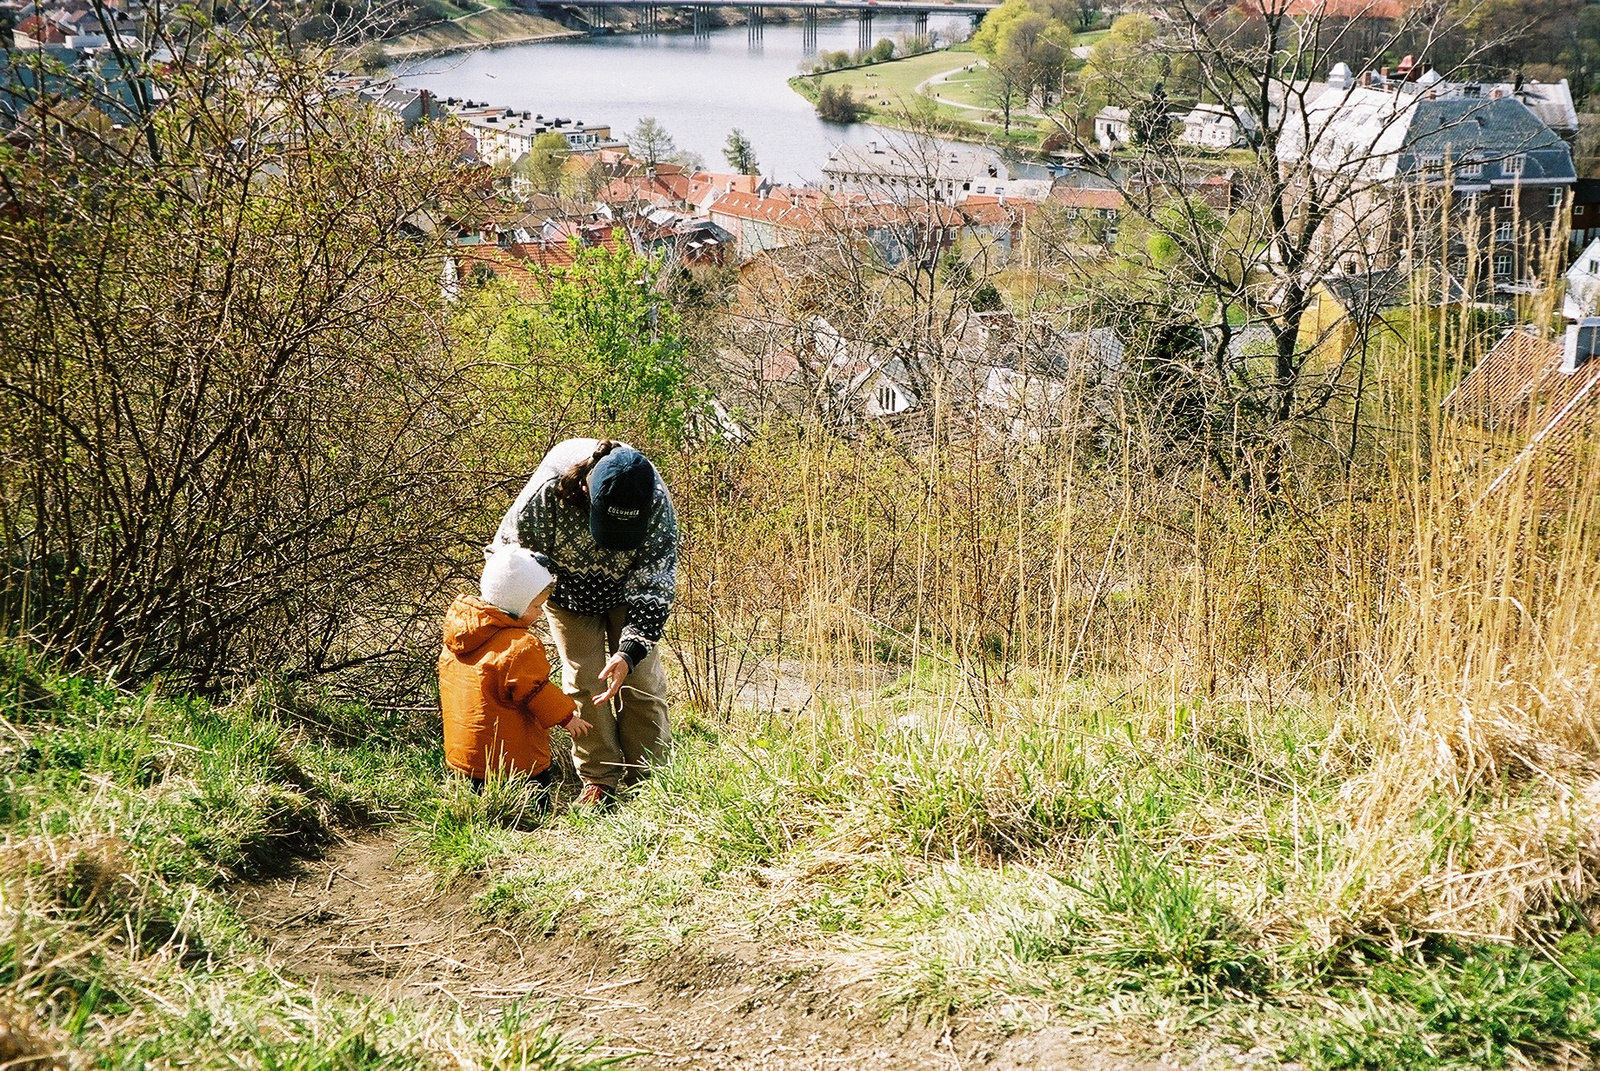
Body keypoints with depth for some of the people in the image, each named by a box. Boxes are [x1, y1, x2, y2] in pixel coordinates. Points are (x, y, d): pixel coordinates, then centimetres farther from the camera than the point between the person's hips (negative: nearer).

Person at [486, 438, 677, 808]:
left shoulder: (657, 504, -36)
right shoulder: (548, 492, -38)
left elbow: (653, 590, -28)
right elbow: (506, 551, -20)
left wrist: (629, 651, -40)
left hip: (628, 589, 0)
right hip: (568, 590, 0)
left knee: (642, 679, -5)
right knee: (584, 680, -5)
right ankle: (598, 781, 5)